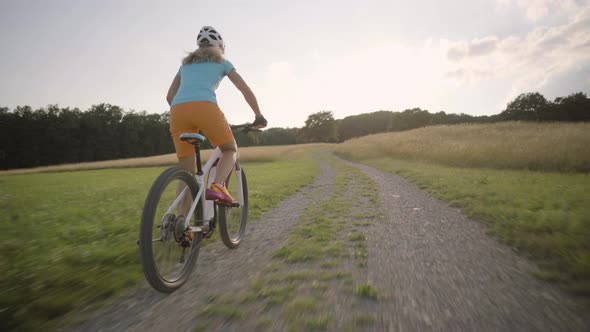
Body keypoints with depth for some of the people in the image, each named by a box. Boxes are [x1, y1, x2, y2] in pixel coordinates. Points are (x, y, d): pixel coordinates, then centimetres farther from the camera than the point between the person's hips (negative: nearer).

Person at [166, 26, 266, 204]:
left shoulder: (186, 63, 34)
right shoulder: (222, 62, 25)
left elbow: (170, 96, 27)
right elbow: (247, 91, 19)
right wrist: (259, 117, 29)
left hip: (177, 110, 4)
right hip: (205, 107, -4)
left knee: (186, 173, 11)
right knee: (230, 150, 18)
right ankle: (217, 186, -9)